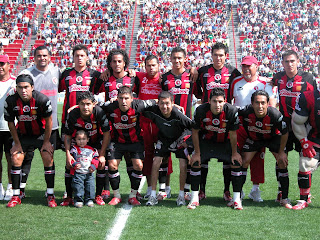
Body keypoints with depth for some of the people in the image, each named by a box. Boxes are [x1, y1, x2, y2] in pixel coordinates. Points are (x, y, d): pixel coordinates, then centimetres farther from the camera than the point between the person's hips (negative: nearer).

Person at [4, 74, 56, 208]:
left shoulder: (42, 99, -26)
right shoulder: (11, 101, -19)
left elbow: (48, 120, -13)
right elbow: (10, 123, -5)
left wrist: (46, 141, -9)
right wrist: (17, 143, -2)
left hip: (41, 134, -2)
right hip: (22, 135, 2)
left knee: (48, 159, -13)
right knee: (16, 159, -7)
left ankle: (50, 195, -3)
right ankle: (15, 196, 4)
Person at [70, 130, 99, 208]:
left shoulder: (92, 150, 8)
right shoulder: (74, 149, 0)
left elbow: (95, 159, 10)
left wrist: (93, 166, -6)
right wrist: (74, 164, -22)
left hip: (89, 173, 3)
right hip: (78, 173, -2)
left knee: (90, 186, 4)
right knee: (78, 187, -5)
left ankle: (89, 200, 15)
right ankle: (78, 200, 6)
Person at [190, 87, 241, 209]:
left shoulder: (232, 111, -28)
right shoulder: (200, 110, -26)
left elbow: (233, 134, -14)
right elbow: (195, 132, -11)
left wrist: (234, 153, -6)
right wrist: (197, 153, -8)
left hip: (225, 142, 0)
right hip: (206, 141, 0)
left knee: (236, 162, -14)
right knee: (195, 162, -14)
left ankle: (236, 198, -2)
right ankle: (194, 198, -1)